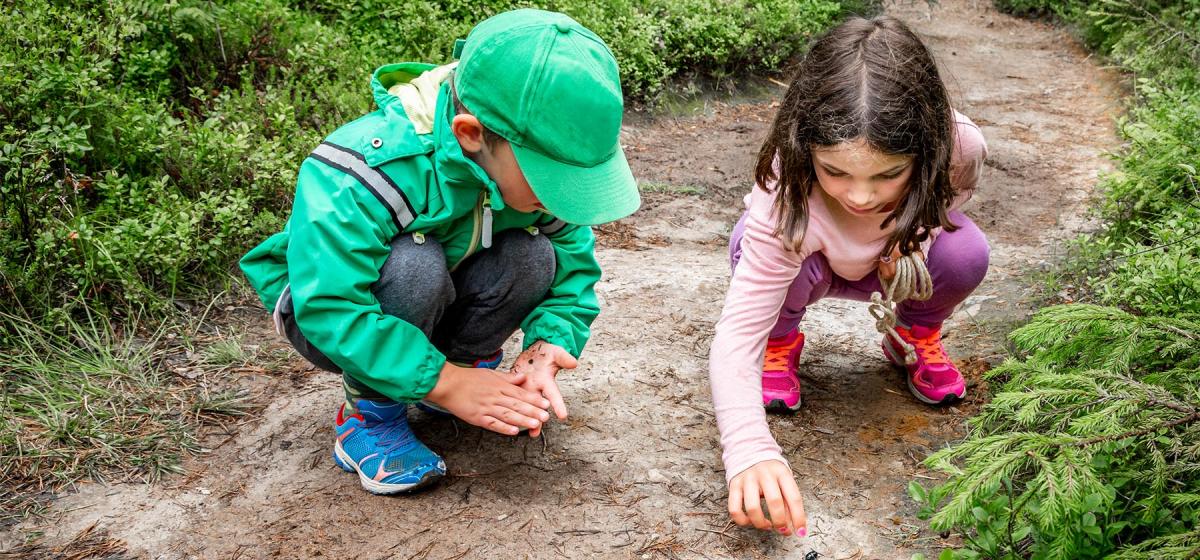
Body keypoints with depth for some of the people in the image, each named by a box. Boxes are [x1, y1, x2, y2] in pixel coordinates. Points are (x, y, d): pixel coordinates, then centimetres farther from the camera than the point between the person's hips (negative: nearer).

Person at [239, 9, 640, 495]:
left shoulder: (539, 161, -20)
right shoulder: (362, 176, -38)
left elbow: (574, 265, -12)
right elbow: (329, 307, -41)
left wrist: (550, 342, -32)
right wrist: (444, 383, -40)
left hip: (439, 307, 5)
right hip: (324, 305, -4)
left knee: (533, 256, -24)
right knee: (413, 265, -38)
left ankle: (468, 362, 1)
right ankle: (370, 415, -15)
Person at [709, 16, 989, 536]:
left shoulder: (959, 146, -34)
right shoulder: (786, 200, -43)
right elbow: (734, 336, -44)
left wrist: (919, 233, -28)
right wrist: (750, 451, -60)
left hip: (898, 260, 2)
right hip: (814, 260, -2)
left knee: (965, 252, -30)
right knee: (754, 245, -36)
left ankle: (915, 336, 5)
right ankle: (780, 342, -1)